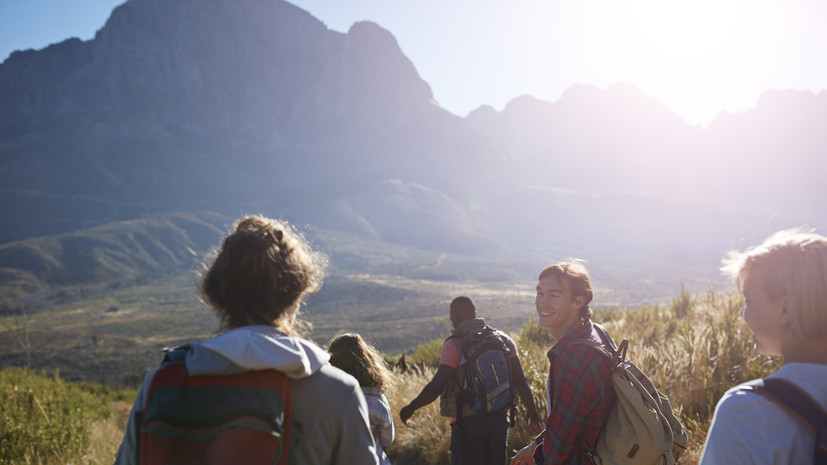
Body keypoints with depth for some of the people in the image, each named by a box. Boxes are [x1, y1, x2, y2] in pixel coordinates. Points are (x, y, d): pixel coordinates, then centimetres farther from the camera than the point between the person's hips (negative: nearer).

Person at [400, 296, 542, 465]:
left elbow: (436, 387, -15)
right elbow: (521, 383, 3)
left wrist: (410, 408, -1)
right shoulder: (503, 340, 4)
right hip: (500, 420, 5)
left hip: (468, 422, -5)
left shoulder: (454, 345, -11)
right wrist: (534, 418, 9)